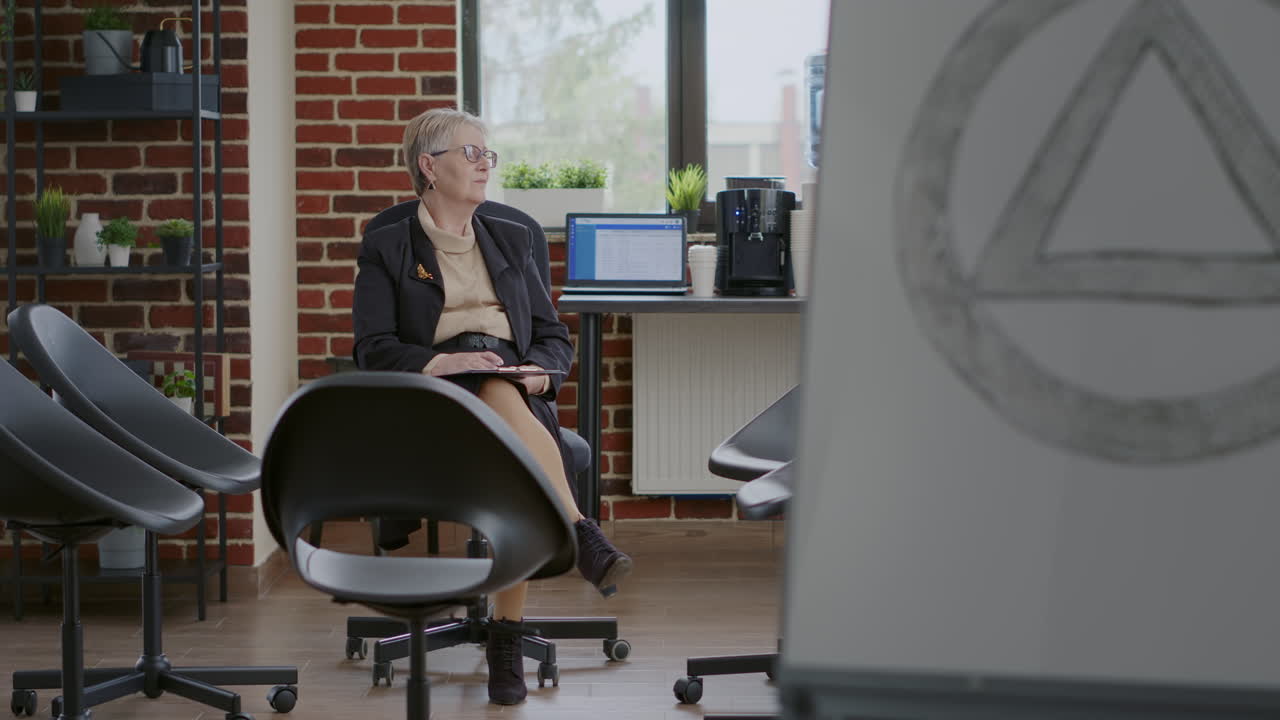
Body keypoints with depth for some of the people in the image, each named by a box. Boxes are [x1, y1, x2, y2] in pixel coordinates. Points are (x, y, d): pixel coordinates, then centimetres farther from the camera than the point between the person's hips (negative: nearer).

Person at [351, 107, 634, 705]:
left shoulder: (511, 241, 25)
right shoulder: (385, 250, 13)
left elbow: (555, 339, 20)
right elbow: (373, 349, -1)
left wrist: (537, 370, -5)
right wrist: (441, 362, -21)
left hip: (513, 388, 3)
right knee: (500, 397, -40)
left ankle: (507, 634, -31)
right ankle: (583, 538, -45)